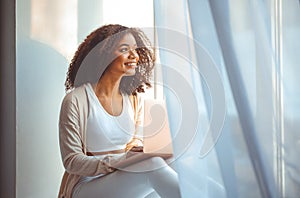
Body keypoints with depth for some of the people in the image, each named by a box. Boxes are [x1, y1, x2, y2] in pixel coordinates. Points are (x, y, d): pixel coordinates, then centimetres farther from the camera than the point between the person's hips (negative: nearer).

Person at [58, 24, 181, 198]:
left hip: (124, 180, 6)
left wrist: (137, 145, -9)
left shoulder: (134, 99, 8)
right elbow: (71, 161, -10)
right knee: (153, 165, -28)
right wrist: (119, 162, -24)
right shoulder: (76, 100, -10)